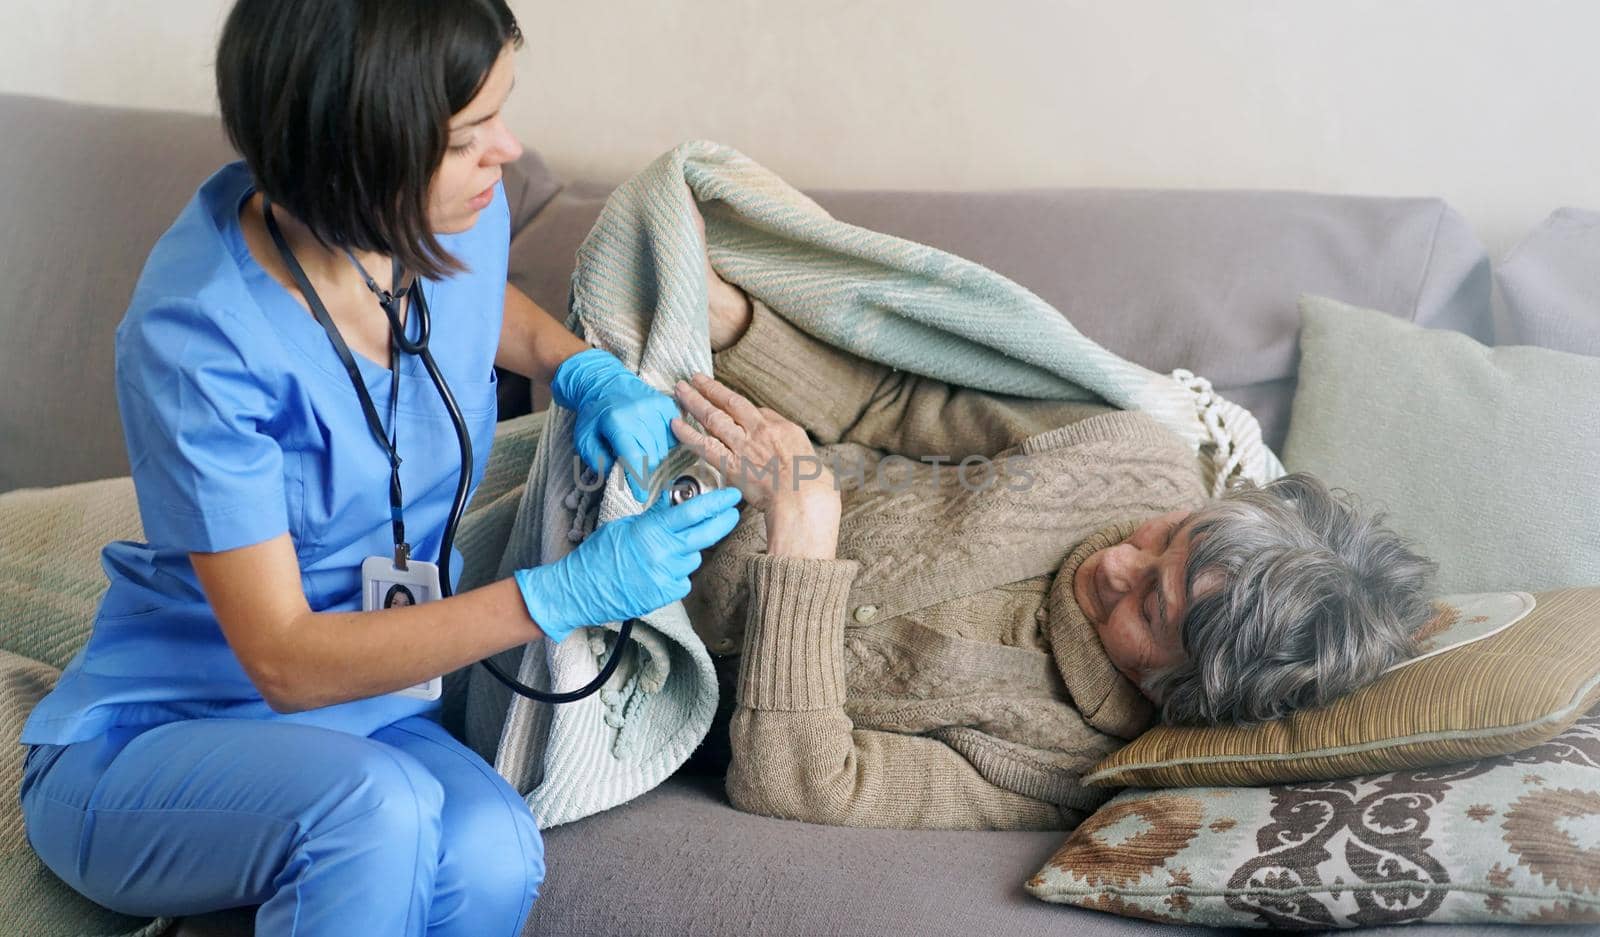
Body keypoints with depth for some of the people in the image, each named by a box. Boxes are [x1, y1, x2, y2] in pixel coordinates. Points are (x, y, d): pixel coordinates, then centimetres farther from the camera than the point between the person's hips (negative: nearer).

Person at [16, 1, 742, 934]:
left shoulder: (459, 216, -8)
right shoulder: (199, 338, -26)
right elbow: (286, 662, -23)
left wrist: (587, 371, -2)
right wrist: (568, 591, -28)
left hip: (378, 710, 5)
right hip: (143, 746, -4)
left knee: (491, 850, -31)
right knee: (379, 805, -38)